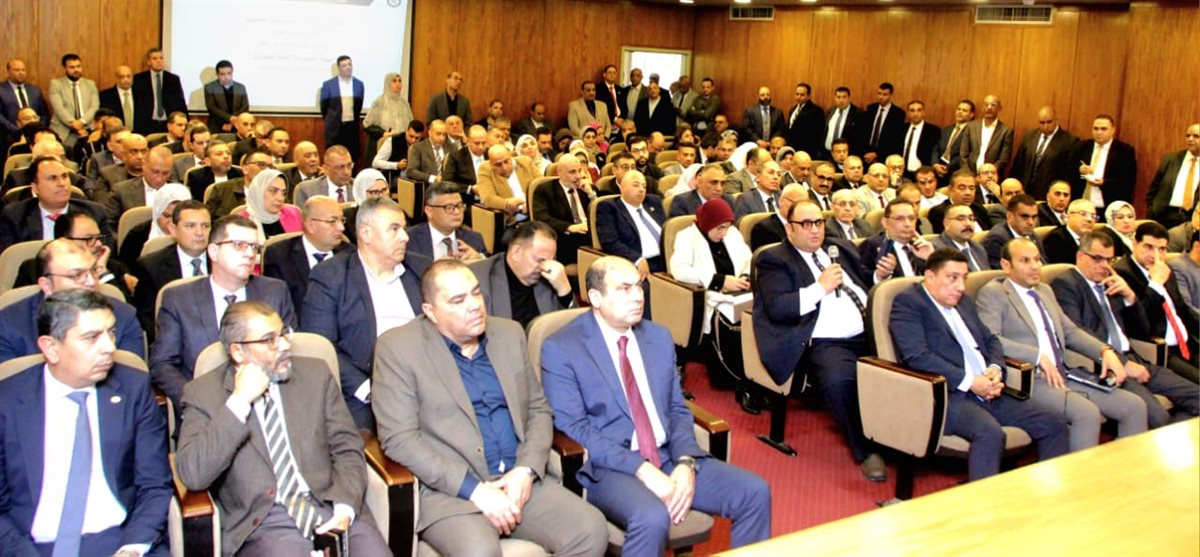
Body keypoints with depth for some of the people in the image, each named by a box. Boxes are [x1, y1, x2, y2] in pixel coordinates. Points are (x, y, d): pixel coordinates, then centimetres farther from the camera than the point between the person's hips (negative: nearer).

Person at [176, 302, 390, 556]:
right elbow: (192, 475, -11)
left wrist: (344, 508, -9)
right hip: (263, 522, -2)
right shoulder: (203, 393, 2)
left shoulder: (316, 374, 10)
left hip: (330, 506, 3)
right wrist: (239, 401, -13)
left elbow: (348, 449, 8)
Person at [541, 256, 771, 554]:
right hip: (609, 467, -6)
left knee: (755, 492, -11)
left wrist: (686, 463, -8)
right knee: (652, 518, -36)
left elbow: (678, 411, 13)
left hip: (669, 458, 6)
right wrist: (641, 469, -21)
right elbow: (573, 428, -12)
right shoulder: (560, 349, -5)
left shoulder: (659, 337, 13)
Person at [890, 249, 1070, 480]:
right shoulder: (907, 302, -5)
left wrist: (995, 369, 2)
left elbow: (990, 339, 26)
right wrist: (969, 382, -18)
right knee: (990, 433, -35)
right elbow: (916, 356, -16)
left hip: (988, 392, 9)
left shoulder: (964, 301, 23)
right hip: (946, 395, -8)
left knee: (1054, 423, 0)